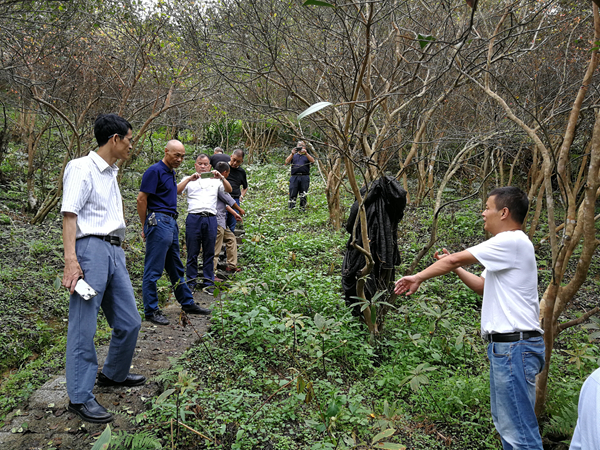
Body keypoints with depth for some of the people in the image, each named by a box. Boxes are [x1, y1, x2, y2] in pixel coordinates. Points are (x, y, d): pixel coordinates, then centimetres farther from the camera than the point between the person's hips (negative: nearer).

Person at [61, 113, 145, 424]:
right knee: (84, 327, -3)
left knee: (129, 322, 12)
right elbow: (69, 214, -14)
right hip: (91, 249, -9)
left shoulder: (110, 173, 20)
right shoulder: (82, 168, -6)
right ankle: (80, 397, 6)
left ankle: (113, 375, 33)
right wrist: (70, 260, -23)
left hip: (114, 251, 9)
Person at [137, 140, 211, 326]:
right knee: (153, 269, -3)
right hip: (159, 222, -10)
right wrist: (145, 226, -9)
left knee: (176, 267, 17)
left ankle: (187, 303, 27)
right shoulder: (155, 171, -12)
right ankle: (151, 311, 5)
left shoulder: (171, 172, 16)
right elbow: (141, 199, -13)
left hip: (171, 223, 10)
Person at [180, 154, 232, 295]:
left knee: (209, 253, 4)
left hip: (211, 219, 1)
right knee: (192, 252, 1)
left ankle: (209, 283, 11)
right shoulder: (189, 180, 17)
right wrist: (189, 179, -14)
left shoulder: (215, 180, 19)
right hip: (194, 218, -1)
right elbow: (177, 191, -1)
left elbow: (229, 190, 3)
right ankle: (191, 282, 11)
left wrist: (221, 178, -13)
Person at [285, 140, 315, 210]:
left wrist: (306, 153, -13)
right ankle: (291, 208, -3)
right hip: (294, 177, 0)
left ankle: (303, 208, 6)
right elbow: (287, 162, 3)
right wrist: (292, 154, -8)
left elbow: (312, 161, -3)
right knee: (292, 194, -5)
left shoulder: (307, 156, 18)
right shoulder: (294, 156, 20)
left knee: (303, 195, 1)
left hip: (304, 177, 0)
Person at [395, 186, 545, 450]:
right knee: (505, 422, 20)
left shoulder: (511, 242, -15)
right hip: (505, 346, 11)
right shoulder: (509, 246, 18)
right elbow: (485, 286, 23)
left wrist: (418, 277, -3)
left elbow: (454, 259, -14)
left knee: (518, 429, -5)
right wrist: (456, 269, 13)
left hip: (515, 346, -11)